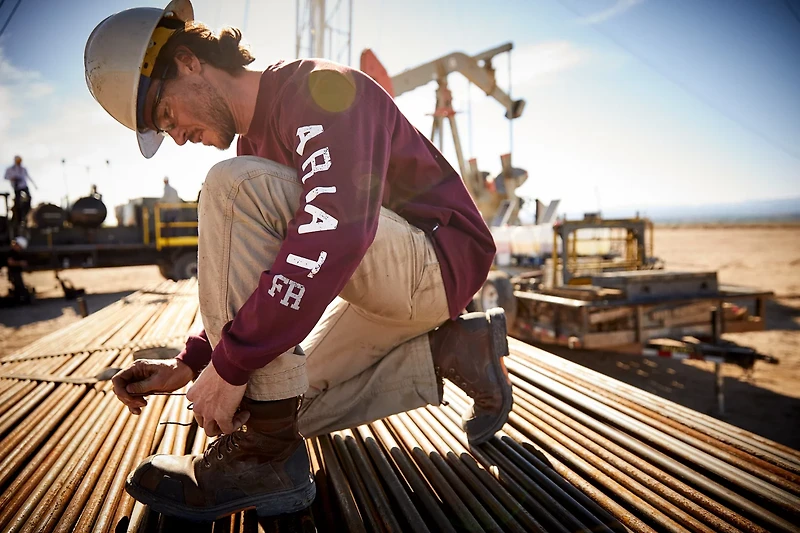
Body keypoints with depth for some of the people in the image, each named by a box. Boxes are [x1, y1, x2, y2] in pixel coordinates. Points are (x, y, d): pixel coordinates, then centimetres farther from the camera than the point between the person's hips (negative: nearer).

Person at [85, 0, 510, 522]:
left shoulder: (317, 86, -14)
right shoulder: (252, 145, 14)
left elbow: (337, 230, -33)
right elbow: (251, 284, 15)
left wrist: (231, 362, -29)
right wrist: (191, 362, 2)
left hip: (444, 259, -10)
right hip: (389, 287, 10)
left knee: (234, 187, -22)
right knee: (280, 398, 9)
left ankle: (263, 451, -20)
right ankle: (448, 351, 8)